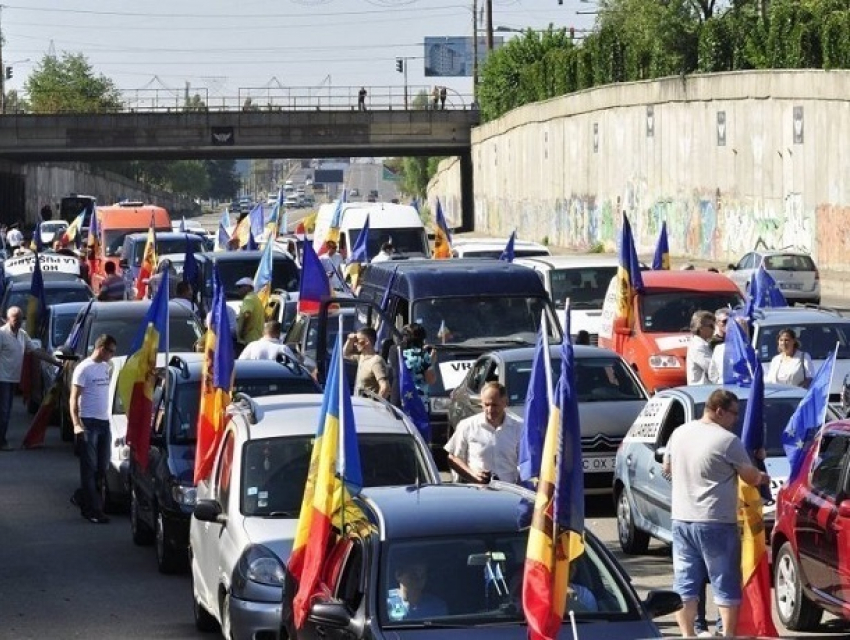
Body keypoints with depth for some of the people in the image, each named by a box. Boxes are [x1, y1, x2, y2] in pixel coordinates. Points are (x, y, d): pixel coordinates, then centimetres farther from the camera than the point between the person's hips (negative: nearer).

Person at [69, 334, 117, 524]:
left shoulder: (106, 367, 12)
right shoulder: (84, 369, -9)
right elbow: (74, 398, -13)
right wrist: (76, 424, -23)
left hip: (104, 422, 7)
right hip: (89, 423, -7)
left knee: (101, 467, 9)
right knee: (89, 467, -4)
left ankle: (82, 498, 26)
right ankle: (92, 509, -2)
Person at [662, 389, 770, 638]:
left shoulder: (679, 433, 6)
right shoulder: (728, 440, -12)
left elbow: (667, 470, 19)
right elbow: (751, 477, -4)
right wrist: (763, 477, 17)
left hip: (682, 519, 6)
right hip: (716, 522, -6)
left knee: (685, 582, 8)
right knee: (726, 584, 4)